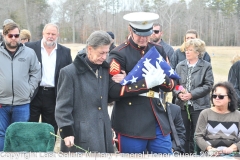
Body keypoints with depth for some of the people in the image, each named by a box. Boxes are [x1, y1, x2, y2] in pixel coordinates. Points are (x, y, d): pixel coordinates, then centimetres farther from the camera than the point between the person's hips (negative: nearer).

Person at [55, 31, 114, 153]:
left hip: (103, 133, 6)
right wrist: (67, 132, -14)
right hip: (81, 136, -6)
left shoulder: (105, 70, 10)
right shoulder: (70, 72, -9)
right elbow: (62, 106, -8)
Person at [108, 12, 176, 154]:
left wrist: (160, 78, -13)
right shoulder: (119, 54, -7)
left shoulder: (158, 50, 10)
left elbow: (171, 85, 11)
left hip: (157, 118, 5)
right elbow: (114, 90, -16)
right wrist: (146, 83, -20)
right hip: (131, 122, -5)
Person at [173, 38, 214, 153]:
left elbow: (208, 85, -8)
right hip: (182, 105, 3)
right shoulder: (180, 66, 10)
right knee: (184, 135, 9)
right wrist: (179, 93, -14)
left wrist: (191, 94, -16)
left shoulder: (206, 66, 0)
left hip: (199, 106, -3)